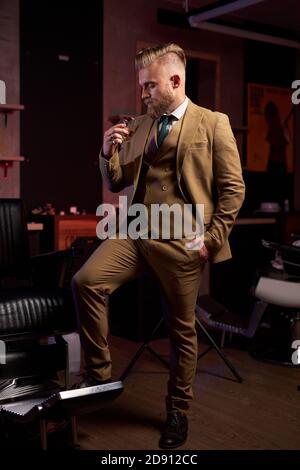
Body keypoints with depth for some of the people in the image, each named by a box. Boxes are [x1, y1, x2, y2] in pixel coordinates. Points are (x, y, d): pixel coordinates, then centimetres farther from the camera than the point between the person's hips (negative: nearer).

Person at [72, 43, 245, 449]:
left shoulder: (213, 124, 0)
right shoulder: (138, 126, 14)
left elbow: (233, 188, -2)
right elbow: (117, 184, 17)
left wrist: (211, 239, -8)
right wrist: (109, 152, -2)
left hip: (182, 240, -4)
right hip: (136, 230, 4)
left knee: (181, 328, 6)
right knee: (85, 281, -18)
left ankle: (178, 412, 25)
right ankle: (99, 371, 0)